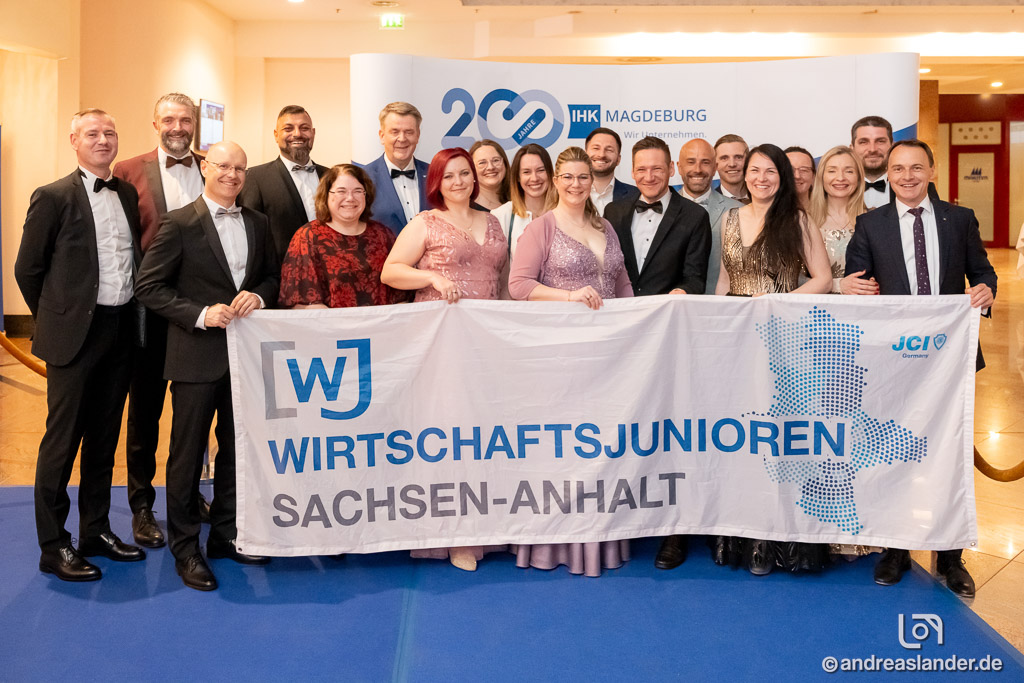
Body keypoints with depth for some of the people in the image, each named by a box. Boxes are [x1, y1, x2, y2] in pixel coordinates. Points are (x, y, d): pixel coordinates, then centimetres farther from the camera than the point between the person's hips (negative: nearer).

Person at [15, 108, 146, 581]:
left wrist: (131, 318, 10)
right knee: (62, 439, 1)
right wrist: (56, 319, 3)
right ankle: (53, 546, 11)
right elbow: (27, 268, -2)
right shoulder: (53, 197, -6)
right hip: (75, 334, -5)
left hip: (121, 330, 6)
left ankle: (96, 531, 26)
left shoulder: (128, 195, 11)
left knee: (104, 437, 14)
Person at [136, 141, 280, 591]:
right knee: (188, 451, 3)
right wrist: (200, 314, -18)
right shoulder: (179, 224, -6)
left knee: (236, 448, 14)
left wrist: (259, 296, -6)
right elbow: (149, 286, -8)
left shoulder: (258, 224, 10)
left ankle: (226, 535, 28)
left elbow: (273, 275, 17)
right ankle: (184, 547, 15)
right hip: (197, 354, -5)